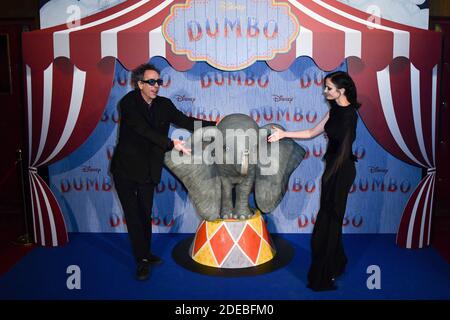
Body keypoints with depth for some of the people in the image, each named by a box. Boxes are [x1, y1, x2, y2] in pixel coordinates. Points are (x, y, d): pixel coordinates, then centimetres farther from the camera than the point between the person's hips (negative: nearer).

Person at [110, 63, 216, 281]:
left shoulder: (164, 104, 2)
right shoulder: (129, 103, -14)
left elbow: (186, 122, 0)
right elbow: (144, 130, -26)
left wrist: (215, 124, -9)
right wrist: (171, 143, -35)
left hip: (148, 170, 4)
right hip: (125, 168, -4)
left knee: (145, 214, 12)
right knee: (133, 215, 0)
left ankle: (146, 254, 28)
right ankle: (142, 260, 10)